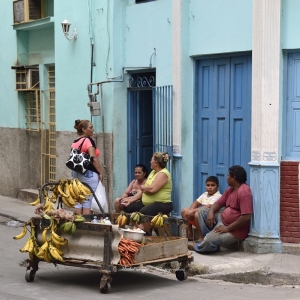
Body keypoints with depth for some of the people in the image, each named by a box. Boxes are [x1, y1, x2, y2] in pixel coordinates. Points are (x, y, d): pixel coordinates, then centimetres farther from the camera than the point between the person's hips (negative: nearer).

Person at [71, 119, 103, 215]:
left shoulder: (75, 142, 12)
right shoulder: (89, 140, -10)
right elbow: (93, 158, -17)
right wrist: (100, 172, -10)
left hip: (76, 173, 7)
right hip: (89, 173, -7)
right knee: (87, 201, -3)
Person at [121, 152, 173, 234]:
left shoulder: (163, 174, -13)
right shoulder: (153, 172, 17)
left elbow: (152, 189, -26)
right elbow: (143, 190, 15)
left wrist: (143, 187, -5)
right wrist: (131, 199, 7)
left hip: (162, 204, -10)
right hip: (147, 203, 10)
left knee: (143, 212, -38)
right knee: (127, 208, 3)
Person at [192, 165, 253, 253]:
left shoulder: (243, 192, -23)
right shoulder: (230, 189, 10)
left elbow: (246, 217, -30)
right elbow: (218, 203, 16)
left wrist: (228, 228, -23)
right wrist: (211, 212, -9)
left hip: (235, 229, -11)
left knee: (208, 241, -28)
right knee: (202, 211, 7)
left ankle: (196, 247, 8)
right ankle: (201, 239, -4)